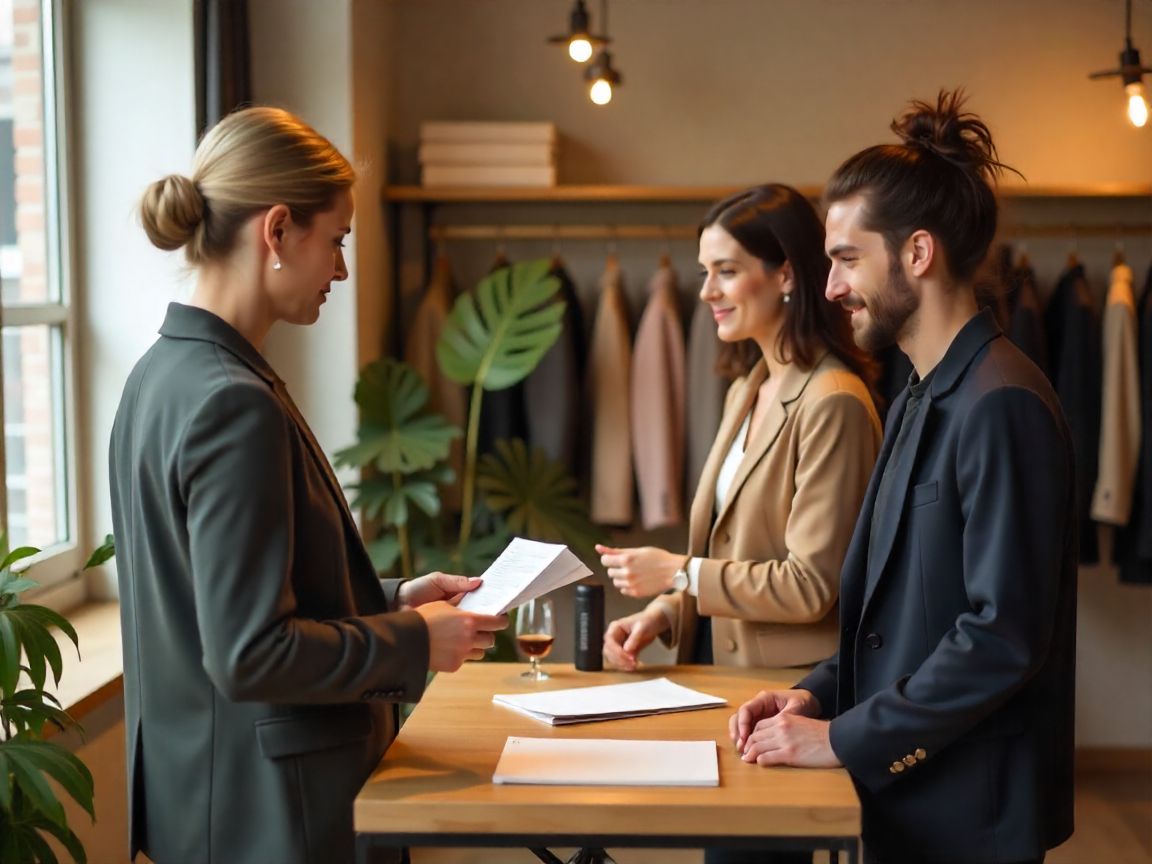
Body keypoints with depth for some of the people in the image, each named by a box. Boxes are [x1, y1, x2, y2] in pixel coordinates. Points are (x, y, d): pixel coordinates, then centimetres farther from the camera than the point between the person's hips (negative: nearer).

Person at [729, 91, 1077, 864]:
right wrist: (820, 693, 4)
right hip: (905, 799, 9)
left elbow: (1004, 635, -24)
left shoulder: (1001, 406, -19)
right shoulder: (921, 401, 12)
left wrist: (845, 738, -18)